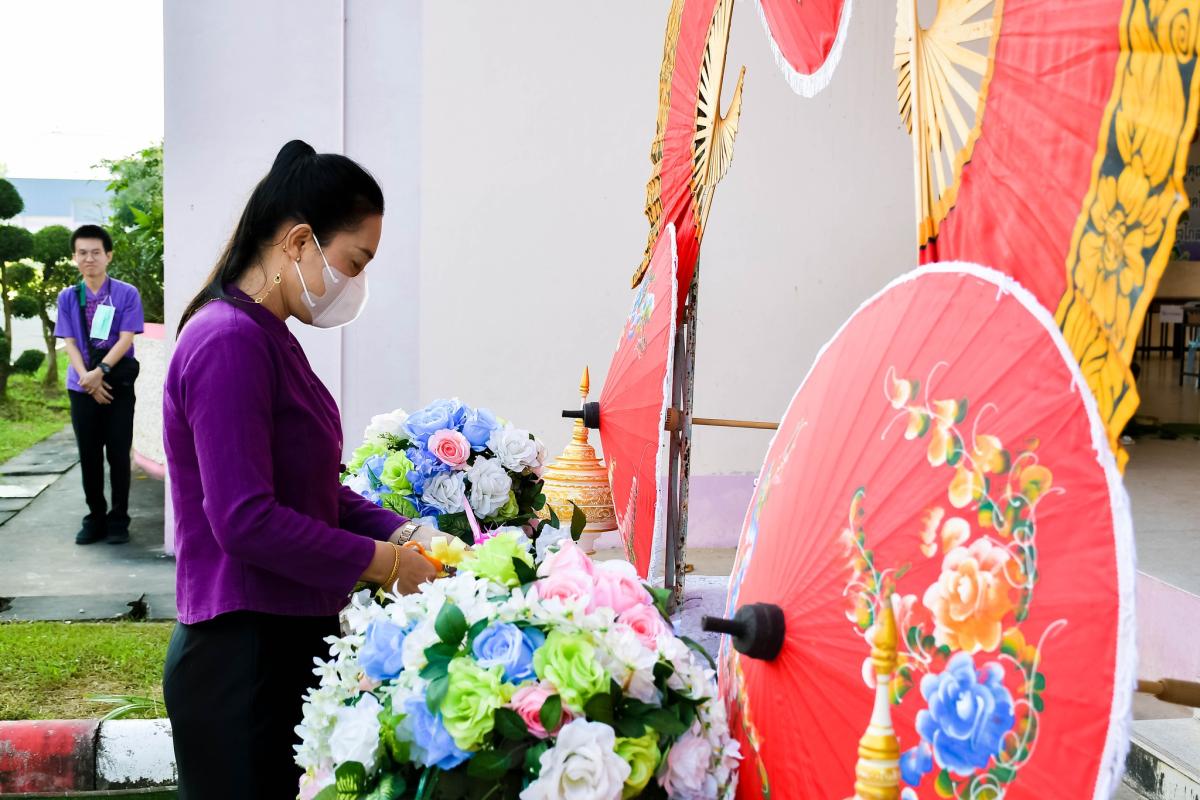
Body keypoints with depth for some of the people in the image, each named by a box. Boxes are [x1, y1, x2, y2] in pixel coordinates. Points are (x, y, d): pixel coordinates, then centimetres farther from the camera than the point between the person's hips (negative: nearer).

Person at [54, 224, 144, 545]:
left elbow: (126, 339, -9)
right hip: (82, 386, 2)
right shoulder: (68, 297, 5)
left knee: (118, 454, 0)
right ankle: (95, 518, 18)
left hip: (119, 385, -2)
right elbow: (69, 343, 1)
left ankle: (118, 521, 10)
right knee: (89, 455, 7)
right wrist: (87, 378, -13)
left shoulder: (127, 294, -2)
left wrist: (101, 371, -19)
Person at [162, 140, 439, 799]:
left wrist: (403, 533, 1)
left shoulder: (269, 339, 10)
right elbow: (246, 521, -25)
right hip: (242, 655, -9)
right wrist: (386, 563, -16)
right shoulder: (229, 343, -20)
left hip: (290, 641, 9)